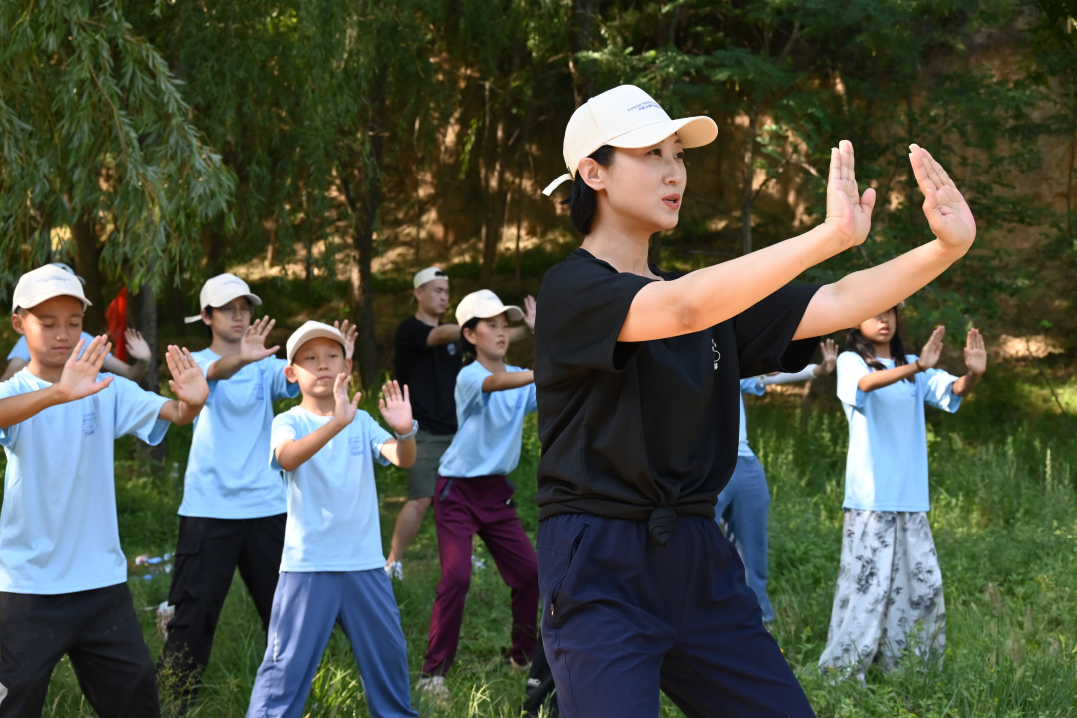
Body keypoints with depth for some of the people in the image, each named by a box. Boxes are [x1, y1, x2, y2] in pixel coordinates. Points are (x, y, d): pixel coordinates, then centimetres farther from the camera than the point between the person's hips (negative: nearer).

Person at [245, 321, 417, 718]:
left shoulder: (362, 421, 7)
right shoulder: (289, 423, -4)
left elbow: (402, 459, -9)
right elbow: (287, 457, -27)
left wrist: (404, 431, -32)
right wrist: (336, 423, -42)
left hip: (365, 563, 4)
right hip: (307, 566, -4)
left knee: (388, 652, 15)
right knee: (288, 663, -5)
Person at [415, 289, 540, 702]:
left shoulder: (522, 379, 5)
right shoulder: (469, 377, -14)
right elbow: (496, 382, -36)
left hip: (496, 492, 6)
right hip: (457, 492, -6)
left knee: (528, 572, 4)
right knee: (456, 576, -16)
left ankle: (523, 656, 24)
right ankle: (433, 672, -7)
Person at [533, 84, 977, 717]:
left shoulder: (709, 290, 14)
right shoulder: (573, 289, -9)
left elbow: (834, 306, 4)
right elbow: (682, 310, -27)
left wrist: (947, 248, -12)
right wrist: (831, 236, -35)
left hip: (700, 558, 7)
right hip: (602, 570, -7)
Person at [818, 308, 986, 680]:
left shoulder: (914, 370, 15)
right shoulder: (851, 362, 0)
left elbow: (954, 390, 0)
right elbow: (866, 383, -23)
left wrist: (973, 374, -24)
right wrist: (917, 367, -38)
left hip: (911, 499, 5)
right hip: (870, 497, -5)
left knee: (924, 586, 4)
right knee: (867, 585, -10)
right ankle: (840, 671, -2)